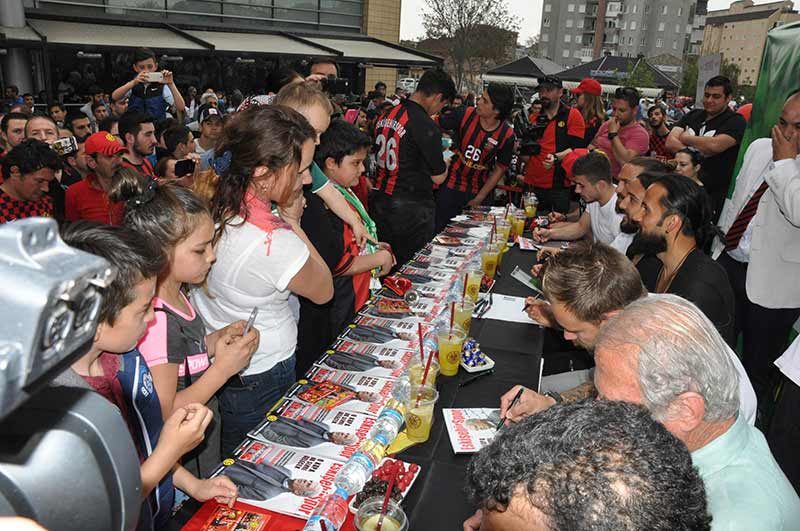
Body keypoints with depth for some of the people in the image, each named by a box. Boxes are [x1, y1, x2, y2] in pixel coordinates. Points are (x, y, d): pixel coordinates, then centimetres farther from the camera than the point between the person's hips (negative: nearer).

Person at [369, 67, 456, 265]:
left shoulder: (385, 116, 4)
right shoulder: (427, 126, -18)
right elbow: (438, 177, -12)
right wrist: (445, 163, 11)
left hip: (380, 202, 7)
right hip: (411, 209, -7)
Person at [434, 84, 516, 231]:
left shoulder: (507, 135, -13)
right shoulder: (465, 114, -14)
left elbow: (499, 169, -5)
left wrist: (479, 199, -5)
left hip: (479, 191, 0)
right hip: (450, 186, 0)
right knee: (440, 232, 5)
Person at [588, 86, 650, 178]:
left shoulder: (640, 134, -7)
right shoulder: (606, 124, 13)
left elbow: (625, 162, -20)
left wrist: (613, 134, -13)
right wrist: (592, 151, 0)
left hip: (614, 180, -6)